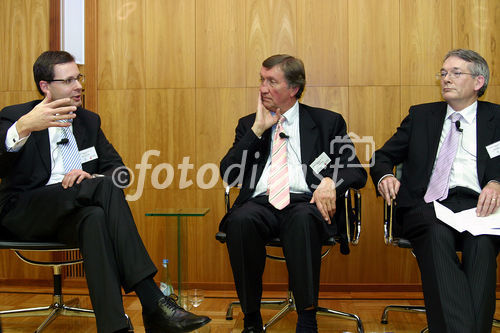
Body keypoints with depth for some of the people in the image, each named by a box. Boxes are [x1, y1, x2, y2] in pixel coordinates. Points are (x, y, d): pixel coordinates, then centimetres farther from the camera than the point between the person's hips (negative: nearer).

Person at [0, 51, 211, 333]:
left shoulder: (89, 121, 20)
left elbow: (118, 170, 14)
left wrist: (92, 178, -10)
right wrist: (23, 128, -36)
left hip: (73, 212, 4)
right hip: (25, 212, -4)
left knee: (96, 218, -36)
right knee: (107, 188, -31)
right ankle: (152, 302, -38)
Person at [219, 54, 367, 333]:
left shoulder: (327, 122, 15)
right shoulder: (249, 124, 21)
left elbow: (357, 172, 8)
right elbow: (228, 175, 8)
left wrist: (331, 182, -15)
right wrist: (257, 129, 1)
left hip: (305, 203, -1)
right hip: (260, 203, 2)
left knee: (303, 219, -37)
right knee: (240, 220, -33)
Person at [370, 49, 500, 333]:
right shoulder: (421, 115, 25)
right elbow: (383, 157, 21)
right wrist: (385, 175, -3)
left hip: (475, 203, 0)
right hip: (426, 205, 1)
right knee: (437, 234, -35)